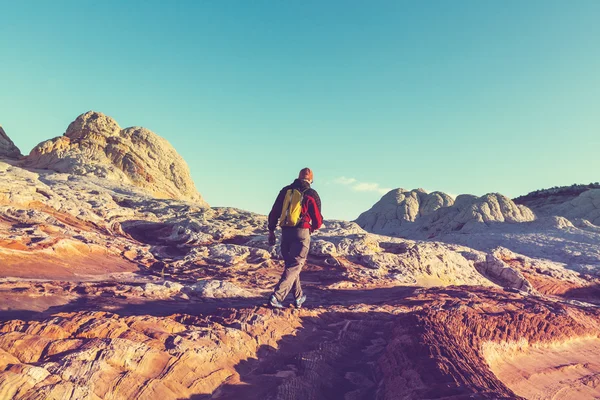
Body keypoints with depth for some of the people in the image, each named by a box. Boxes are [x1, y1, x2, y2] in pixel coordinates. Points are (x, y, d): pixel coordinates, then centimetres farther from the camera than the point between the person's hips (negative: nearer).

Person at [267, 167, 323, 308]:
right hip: (302, 233, -5)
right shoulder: (312, 194, -2)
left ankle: (299, 297, 28)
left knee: (291, 264, 18)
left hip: (285, 233, 5)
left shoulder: (285, 190, 9)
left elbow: (274, 212, 9)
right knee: (294, 266, -2)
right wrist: (312, 228, 22)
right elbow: (318, 220, 1)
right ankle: (276, 296, -14)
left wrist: (271, 231, 16)